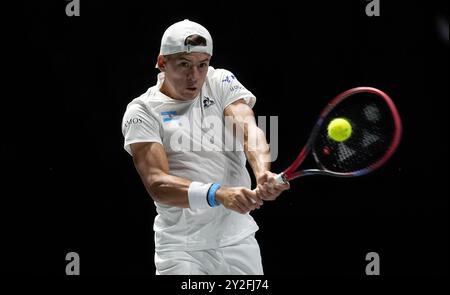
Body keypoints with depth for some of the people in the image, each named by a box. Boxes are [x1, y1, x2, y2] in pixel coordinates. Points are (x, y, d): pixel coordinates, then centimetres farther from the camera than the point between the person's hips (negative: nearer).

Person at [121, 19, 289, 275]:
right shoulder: (142, 112, -6)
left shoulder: (221, 83, 4)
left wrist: (263, 173, -35)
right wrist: (218, 194, -35)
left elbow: (249, 130, -13)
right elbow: (157, 184, -18)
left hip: (240, 240, 3)